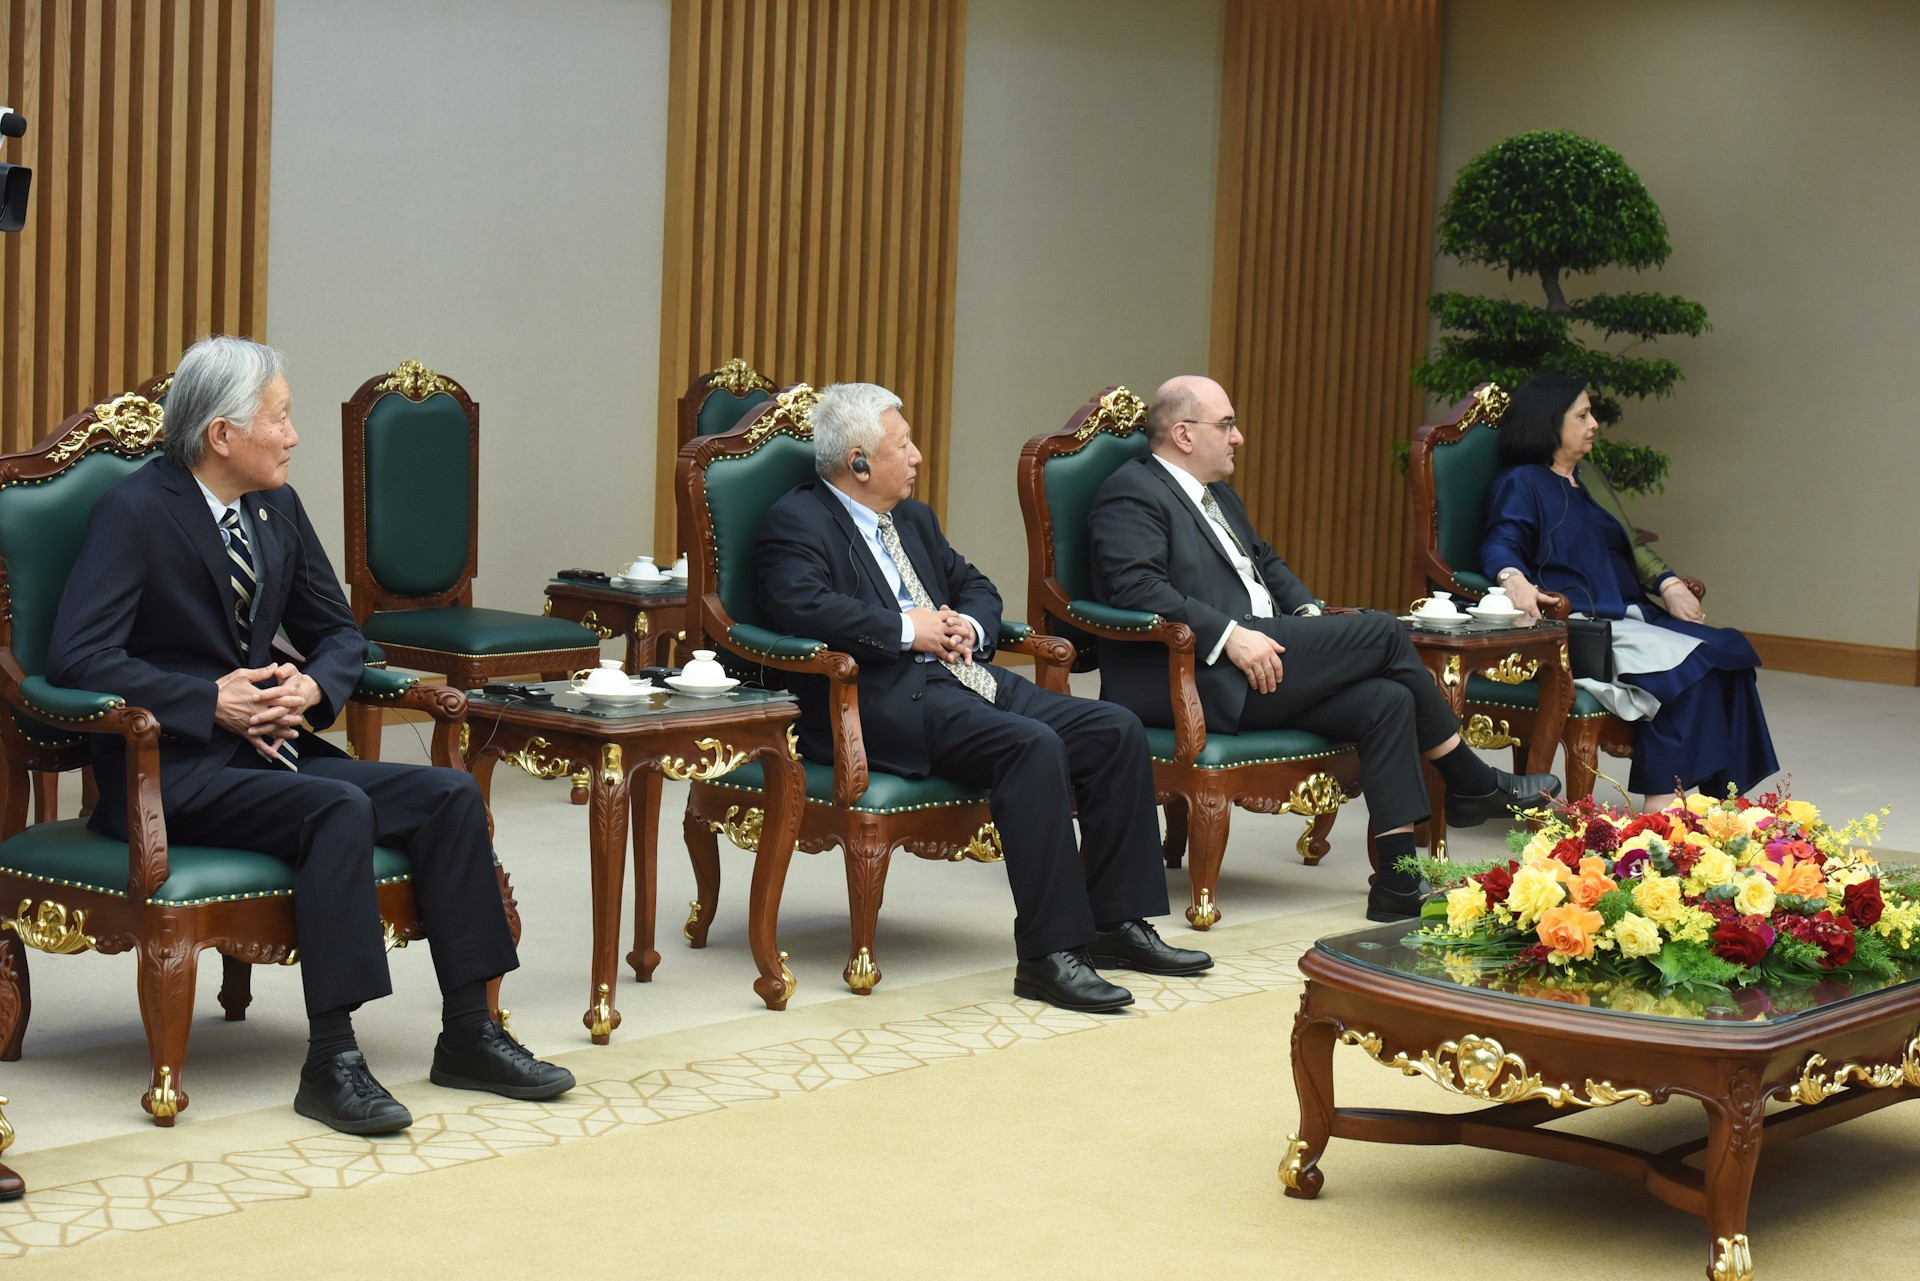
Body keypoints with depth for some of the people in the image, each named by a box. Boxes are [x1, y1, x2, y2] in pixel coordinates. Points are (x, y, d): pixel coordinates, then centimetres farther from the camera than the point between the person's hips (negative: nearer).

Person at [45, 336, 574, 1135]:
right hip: (172, 770, -7)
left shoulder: (277, 509, 11)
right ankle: (331, 1062, -28)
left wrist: (313, 686, -6)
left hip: (266, 749, 7)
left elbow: (338, 632, 18)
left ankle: (468, 1036, -5)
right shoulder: (134, 513, -10)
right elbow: (76, 656, -19)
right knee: (340, 810, -32)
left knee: (449, 795, -11)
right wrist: (212, 702, -22)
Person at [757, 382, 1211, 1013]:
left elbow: (975, 585, 31)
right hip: (884, 697, -9)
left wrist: (969, 625, 6)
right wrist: (905, 628, -15)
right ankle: (1048, 955, -29)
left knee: (1117, 731, -6)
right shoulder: (797, 522, -3)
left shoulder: (914, 519, 24)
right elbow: (800, 606, -21)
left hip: (962, 677, 9)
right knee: (1034, 747, -32)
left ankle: (1117, 923, 1)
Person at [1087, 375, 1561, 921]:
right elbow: (1137, 588, -20)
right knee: (1381, 631, -14)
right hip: (1192, 679, -10)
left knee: (1387, 700, -13)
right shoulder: (1132, 493, -6)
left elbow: (1265, 562, 31)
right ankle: (1472, 785, 2)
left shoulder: (1218, 493, 25)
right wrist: (1230, 635, -26)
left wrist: (1308, 611, 10)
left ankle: (1398, 883, -15)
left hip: (1258, 664, 10)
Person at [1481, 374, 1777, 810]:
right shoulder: (1521, 484, 1)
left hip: (1628, 613, 8)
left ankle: (1723, 798, -21)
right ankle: (1660, 805, -29)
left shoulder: (1587, 478, 26)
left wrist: (1668, 584, 8)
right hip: (1579, 623, -8)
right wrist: (1515, 578, -38)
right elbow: (1500, 544, -14)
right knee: (1685, 664, -28)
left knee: (1728, 652, -15)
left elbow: (1631, 544, 27)